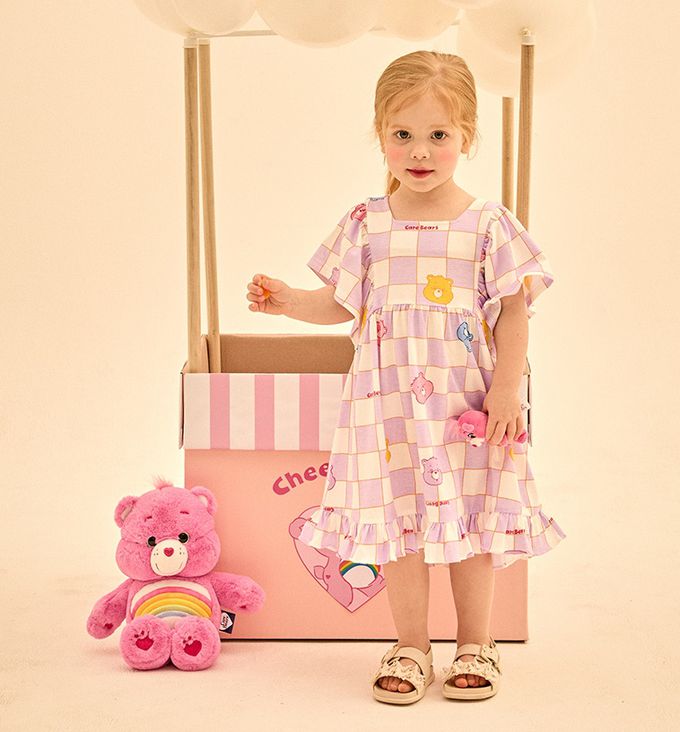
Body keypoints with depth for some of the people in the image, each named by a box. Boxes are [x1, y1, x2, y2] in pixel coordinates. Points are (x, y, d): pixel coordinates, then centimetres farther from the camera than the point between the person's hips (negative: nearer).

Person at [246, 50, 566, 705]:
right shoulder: (366, 223, 3)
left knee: (470, 522, 6)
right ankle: (411, 647, 22)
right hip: (388, 399, 2)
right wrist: (285, 300, -5)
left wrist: (507, 389, -8)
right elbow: (340, 303, 10)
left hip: (467, 399, -1)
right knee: (398, 521, 5)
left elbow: (513, 312, -2)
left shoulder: (488, 223, -3)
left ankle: (475, 645, 24)